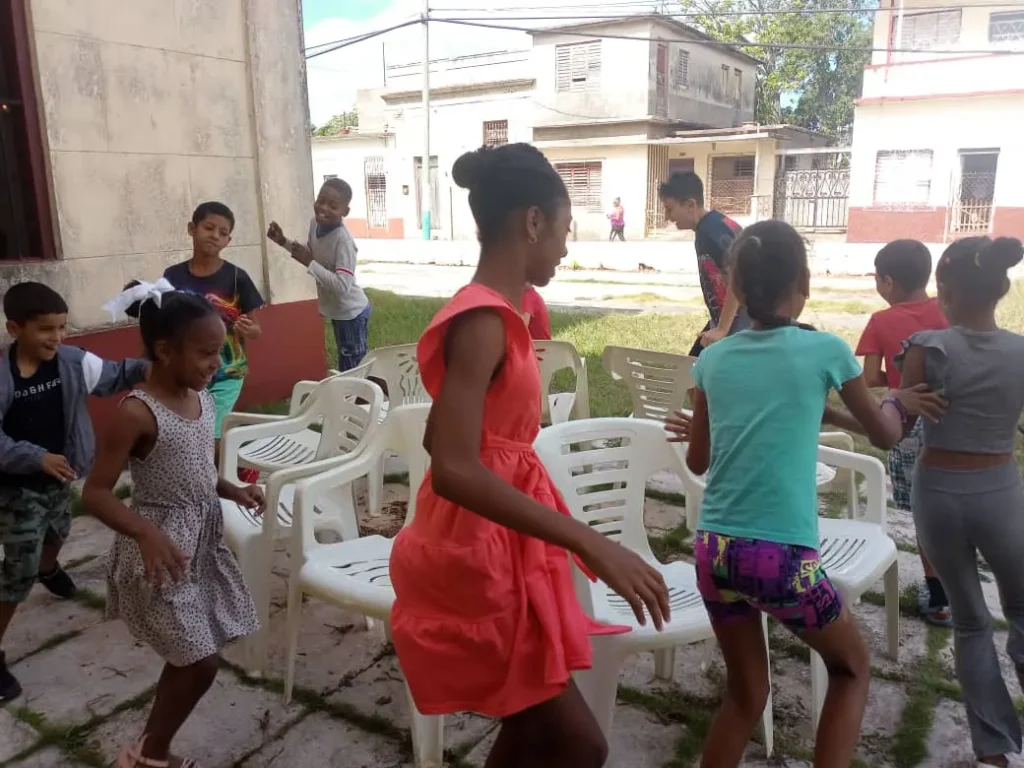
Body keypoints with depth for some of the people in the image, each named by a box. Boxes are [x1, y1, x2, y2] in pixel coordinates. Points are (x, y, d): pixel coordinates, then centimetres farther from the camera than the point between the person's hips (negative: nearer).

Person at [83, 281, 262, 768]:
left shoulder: (203, 400, 2)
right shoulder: (138, 412, -22)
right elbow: (95, 494, -21)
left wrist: (233, 491, -1)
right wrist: (147, 533, -35)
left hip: (203, 541, 8)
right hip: (162, 551, -8)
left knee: (188, 659, 18)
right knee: (200, 663, -1)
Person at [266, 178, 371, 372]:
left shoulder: (343, 240, -30)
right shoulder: (315, 223, -6)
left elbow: (342, 286, -36)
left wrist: (309, 263, -34)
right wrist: (284, 242, 0)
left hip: (351, 313, -8)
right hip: (336, 310, 8)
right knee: (345, 368, 21)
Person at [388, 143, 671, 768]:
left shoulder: (492, 312, 9)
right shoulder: (484, 320, -21)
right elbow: (454, 470, -32)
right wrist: (590, 544, -34)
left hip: (497, 547, 10)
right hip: (476, 554, -10)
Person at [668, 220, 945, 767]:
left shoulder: (713, 359, 4)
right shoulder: (825, 350, -5)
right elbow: (885, 435, 11)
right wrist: (898, 402, 33)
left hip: (714, 551, 4)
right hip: (784, 557, -4)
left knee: (744, 693, 24)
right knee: (851, 667, 26)